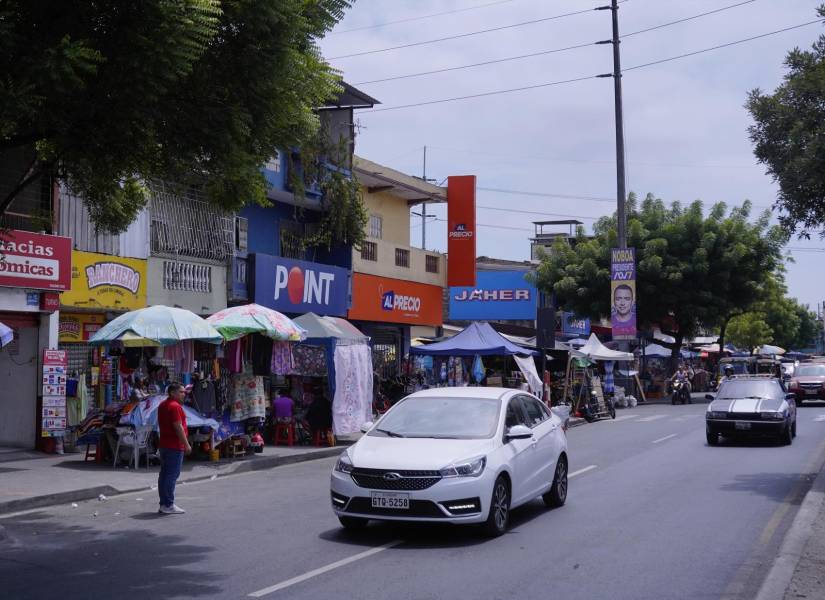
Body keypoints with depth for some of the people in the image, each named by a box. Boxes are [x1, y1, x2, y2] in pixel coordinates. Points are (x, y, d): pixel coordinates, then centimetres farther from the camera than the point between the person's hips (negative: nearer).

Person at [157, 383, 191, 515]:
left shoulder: (163, 405, 15)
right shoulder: (175, 406, -16)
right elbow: (178, 427, -20)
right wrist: (186, 444, -17)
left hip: (164, 444, 10)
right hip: (174, 446, -10)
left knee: (164, 474, 11)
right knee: (172, 475, -8)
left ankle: (163, 504, 15)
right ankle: (168, 505, -8)